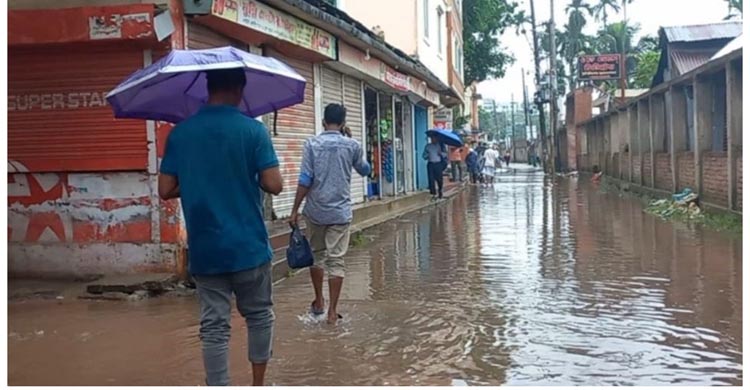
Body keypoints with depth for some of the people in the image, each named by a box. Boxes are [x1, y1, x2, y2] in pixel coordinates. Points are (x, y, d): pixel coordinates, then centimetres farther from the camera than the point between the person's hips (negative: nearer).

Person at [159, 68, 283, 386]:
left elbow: (166, 190, 0)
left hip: (204, 250, 2)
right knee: (259, 316, 17)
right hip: (248, 246, -2)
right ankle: (258, 385, 27)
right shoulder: (253, 129, -9)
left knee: (214, 326, 7)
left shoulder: (179, 133, 1)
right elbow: (274, 185, -13)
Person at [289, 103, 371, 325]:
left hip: (315, 211, 0)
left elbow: (305, 180, -9)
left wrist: (295, 210, -3)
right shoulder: (352, 146, -1)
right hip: (340, 211, 0)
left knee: (316, 255, 18)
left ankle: (319, 302, 28)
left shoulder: (312, 144, -5)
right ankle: (332, 311, 0)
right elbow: (365, 171, 18)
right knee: (336, 260, 1)